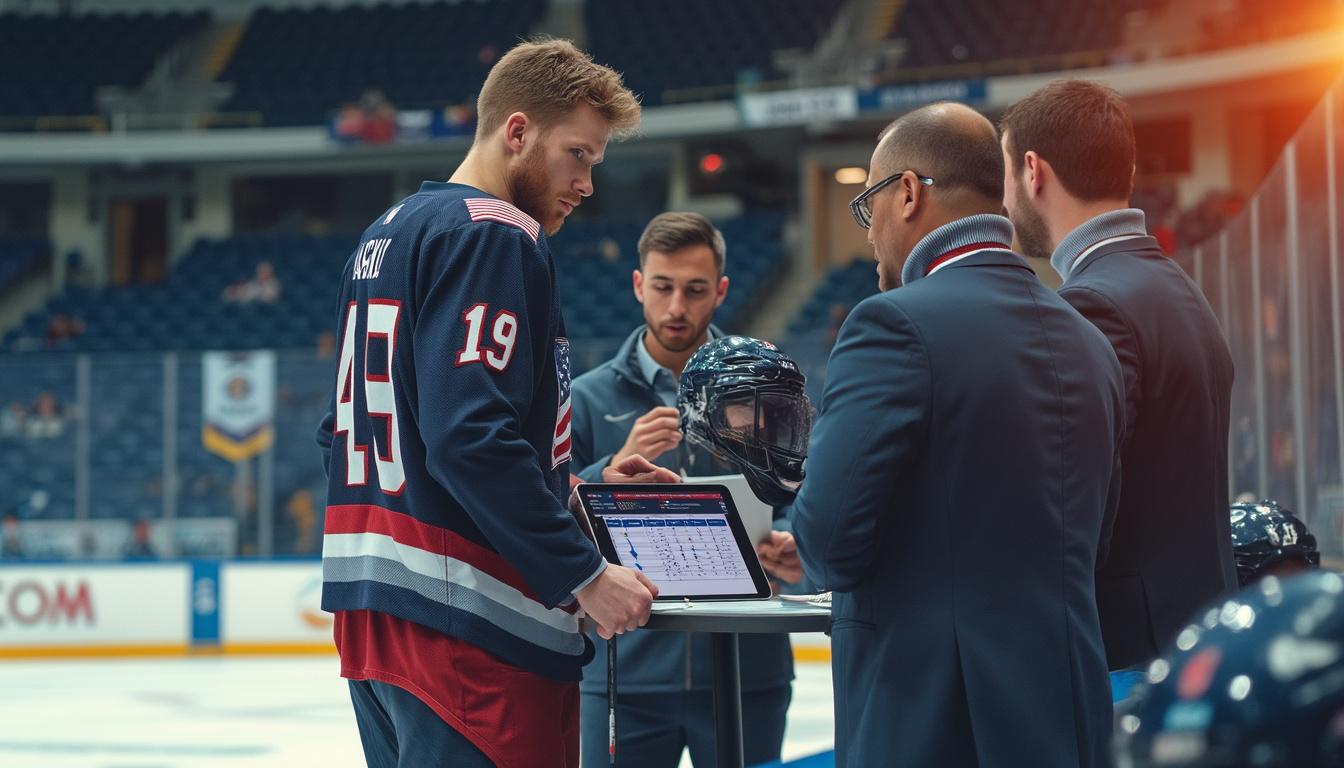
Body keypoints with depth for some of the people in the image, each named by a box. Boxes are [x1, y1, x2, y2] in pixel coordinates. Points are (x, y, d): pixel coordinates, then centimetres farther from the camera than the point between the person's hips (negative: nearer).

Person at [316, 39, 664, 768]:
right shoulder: (496, 238, -11)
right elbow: (471, 436, -22)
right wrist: (582, 574, -18)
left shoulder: (384, 236, 18)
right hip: (468, 623, -10)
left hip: (368, 604, 10)